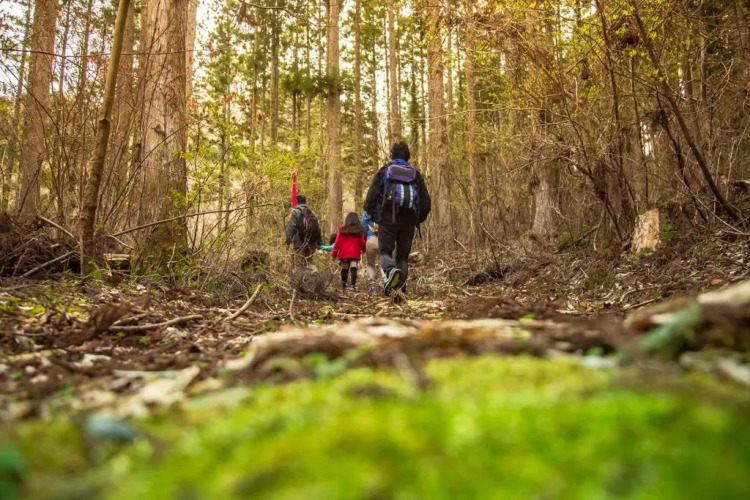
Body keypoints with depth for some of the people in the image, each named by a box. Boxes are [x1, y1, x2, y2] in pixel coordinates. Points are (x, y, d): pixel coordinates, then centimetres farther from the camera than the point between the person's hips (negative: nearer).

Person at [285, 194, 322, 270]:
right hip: (312, 243, 5)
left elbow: (291, 227, -12)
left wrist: (288, 241, -10)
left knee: (298, 264, -2)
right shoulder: (312, 213, 14)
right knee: (308, 262, 16)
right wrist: (319, 243, 13)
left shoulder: (295, 212, -2)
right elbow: (318, 228, 10)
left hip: (300, 242, -5)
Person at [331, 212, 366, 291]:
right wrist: (363, 249, 25)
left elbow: (337, 242, 4)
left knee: (344, 269, 14)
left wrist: (334, 253, 8)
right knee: (353, 268, -9)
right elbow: (362, 242, 6)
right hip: (355, 253, -1)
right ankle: (353, 285, -23)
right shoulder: (359, 231, 4)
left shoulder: (342, 230, 5)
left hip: (343, 253, 1)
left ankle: (343, 285, 22)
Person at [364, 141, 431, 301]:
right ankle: (400, 288, -4)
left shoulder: (383, 172, 8)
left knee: (385, 252, 4)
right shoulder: (416, 174, 14)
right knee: (403, 256, 12)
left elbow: (370, 199, 0)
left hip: (388, 220, -2)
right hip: (408, 222, 2)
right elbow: (426, 202, 7)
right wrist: (417, 220, 21)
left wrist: (375, 217, 15)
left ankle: (391, 270, -30)